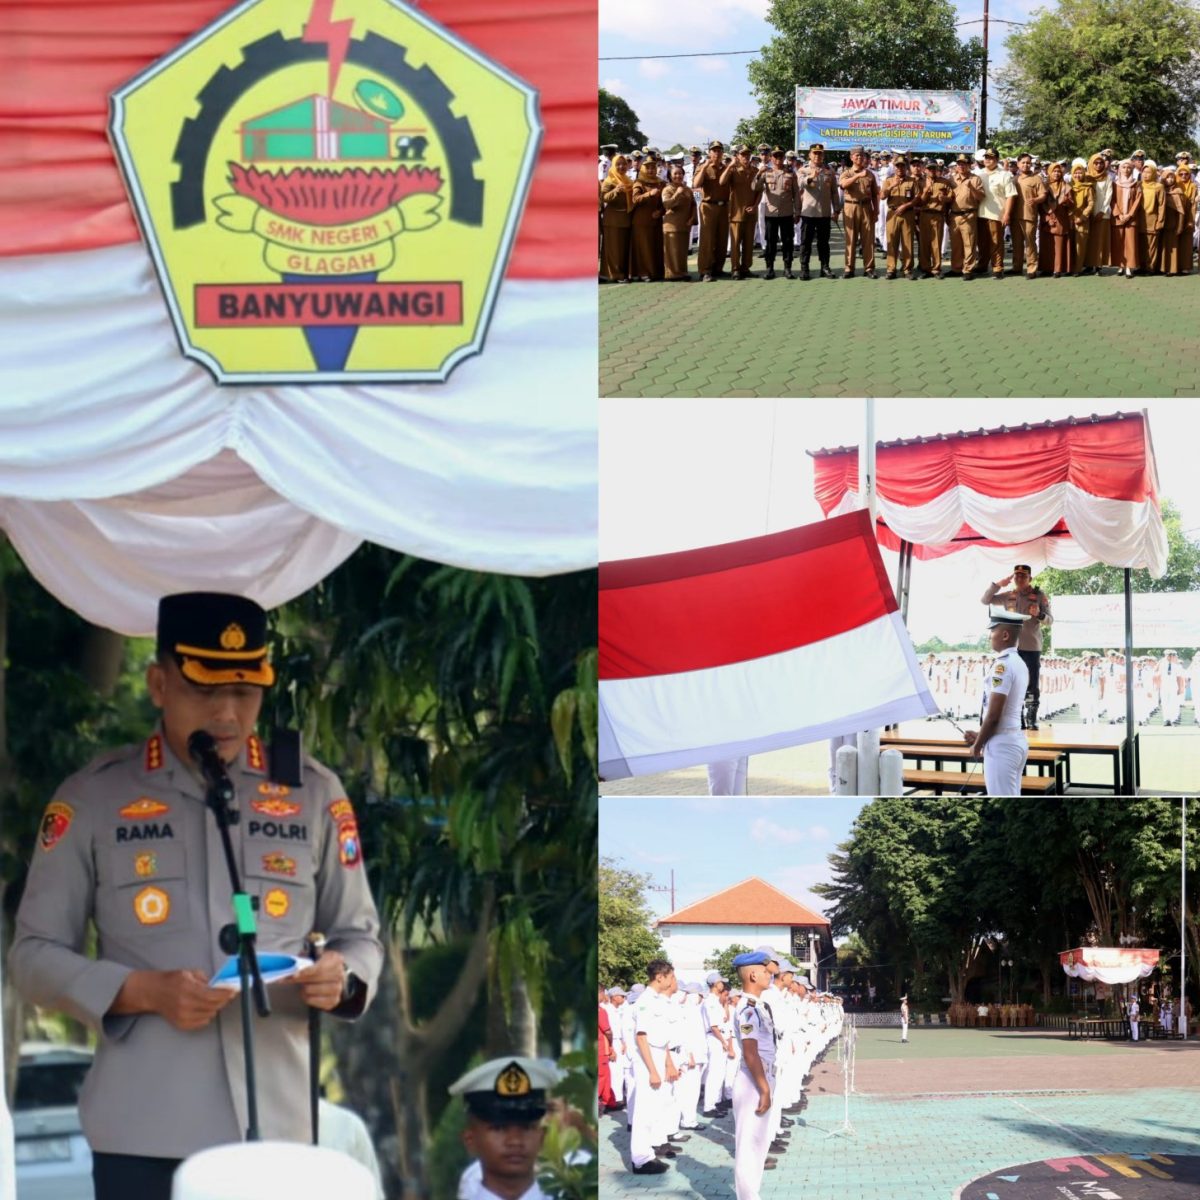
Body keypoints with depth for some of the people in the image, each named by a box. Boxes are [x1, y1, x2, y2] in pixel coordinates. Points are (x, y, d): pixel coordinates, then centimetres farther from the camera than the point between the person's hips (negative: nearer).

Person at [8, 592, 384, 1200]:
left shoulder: (314, 795, 10)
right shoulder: (91, 800, 3)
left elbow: (360, 934, 17)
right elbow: (34, 953, 4)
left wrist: (341, 977, -8)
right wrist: (144, 992, -13)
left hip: (276, 1126, 2)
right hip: (142, 1132, -2)